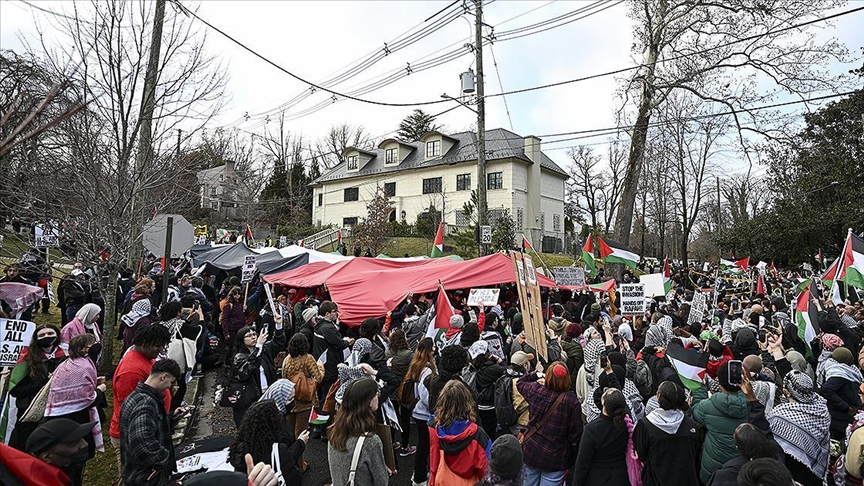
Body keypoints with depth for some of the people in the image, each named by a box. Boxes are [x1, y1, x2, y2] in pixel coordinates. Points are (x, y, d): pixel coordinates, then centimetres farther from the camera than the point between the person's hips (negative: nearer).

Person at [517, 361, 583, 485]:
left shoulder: (535, 390, -10)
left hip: (530, 452, 3)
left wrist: (535, 374, 20)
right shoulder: (572, 401, -20)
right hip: (555, 459, -3)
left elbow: (520, 383, 14)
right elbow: (576, 434, -14)